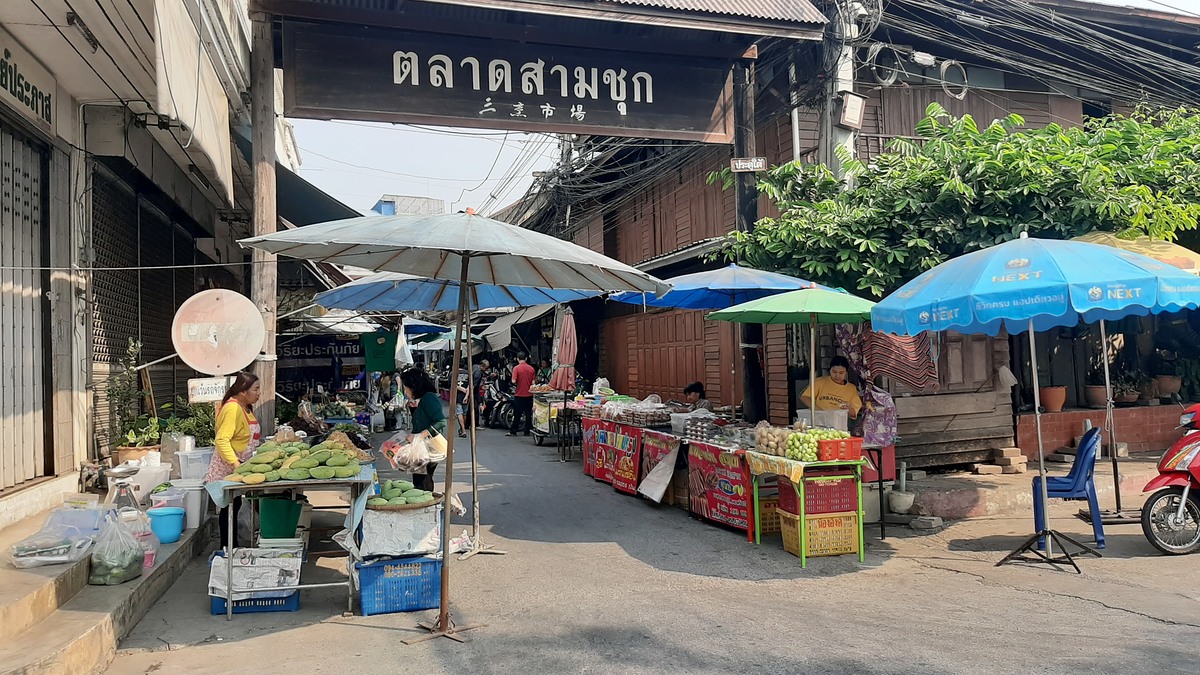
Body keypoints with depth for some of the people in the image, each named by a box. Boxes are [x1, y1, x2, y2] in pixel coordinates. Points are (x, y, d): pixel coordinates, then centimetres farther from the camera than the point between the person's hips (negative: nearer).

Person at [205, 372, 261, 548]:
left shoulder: (245, 407, 8)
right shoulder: (233, 408, -21)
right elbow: (222, 440, -29)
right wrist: (235, 464, -35)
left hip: (239, 464, 9)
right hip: (228, 467, -9)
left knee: (234, 505, 14)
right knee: (229, 507, -3)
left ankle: (232, 547, 22)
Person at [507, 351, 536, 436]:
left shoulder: (516, 368, -11)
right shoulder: (531, 368, 1)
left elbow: (514, 381, -16)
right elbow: (533, 382, 3)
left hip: (519, 394, -3)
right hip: (529, 394, 3)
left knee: (517, 414, 3)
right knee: (528, 414, 8)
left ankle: (513, 431, 7)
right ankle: (527, 431, 10)